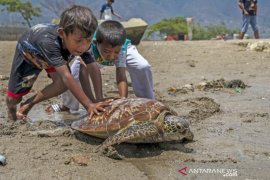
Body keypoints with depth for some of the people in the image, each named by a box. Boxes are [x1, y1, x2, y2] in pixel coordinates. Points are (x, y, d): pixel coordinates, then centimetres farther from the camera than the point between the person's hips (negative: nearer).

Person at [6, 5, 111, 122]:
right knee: (14, 97, -1)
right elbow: (66, 76, -54)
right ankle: (11, 108, 39)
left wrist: (98, 101, -37)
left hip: (52, 55, 4)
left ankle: (29, 104, 3)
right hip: (28, 53, -4)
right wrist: (89, 105, -56)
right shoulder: (48, 42, -50)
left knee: (63, 83, -22)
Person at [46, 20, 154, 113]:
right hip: (93, 57, 1)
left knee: (143, 67, -28)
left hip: (123, 50, 0)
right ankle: (68, 105, 10)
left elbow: (121, 78, -47)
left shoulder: (121, 49, -43)